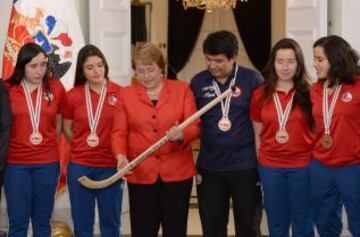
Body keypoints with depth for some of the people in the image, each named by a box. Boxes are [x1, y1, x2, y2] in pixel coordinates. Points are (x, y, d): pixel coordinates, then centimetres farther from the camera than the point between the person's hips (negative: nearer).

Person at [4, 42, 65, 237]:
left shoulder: (56, 88, 0)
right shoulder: (7, 89, -5)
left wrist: (47, 143, 7)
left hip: (48, 163, 2)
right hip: (15, 163, -1)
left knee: (42, 221, 11)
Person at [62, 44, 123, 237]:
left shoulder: (120, 93, -5)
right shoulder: (72, 95, 0)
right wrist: (82, 146, 8)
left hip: (110, 166, -1)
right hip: (79, 166, 1)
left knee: (110, 221, 10)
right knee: (82, 221, 10)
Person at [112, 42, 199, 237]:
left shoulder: (182, 89, 5)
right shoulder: (126, 95, 6)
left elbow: (195, 126, 0)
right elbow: (119, 132, 3)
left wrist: (182, 135, -22)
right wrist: (121, 155, -16)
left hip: (177, 172, 0)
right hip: (140, 174, 0)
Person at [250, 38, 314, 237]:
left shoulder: (309, 93, -3)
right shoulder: (260, 95, 1)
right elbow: (258, 134, 7)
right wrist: (259, 163, 5)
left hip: (303, 165, -1)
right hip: (270, 166, 2)